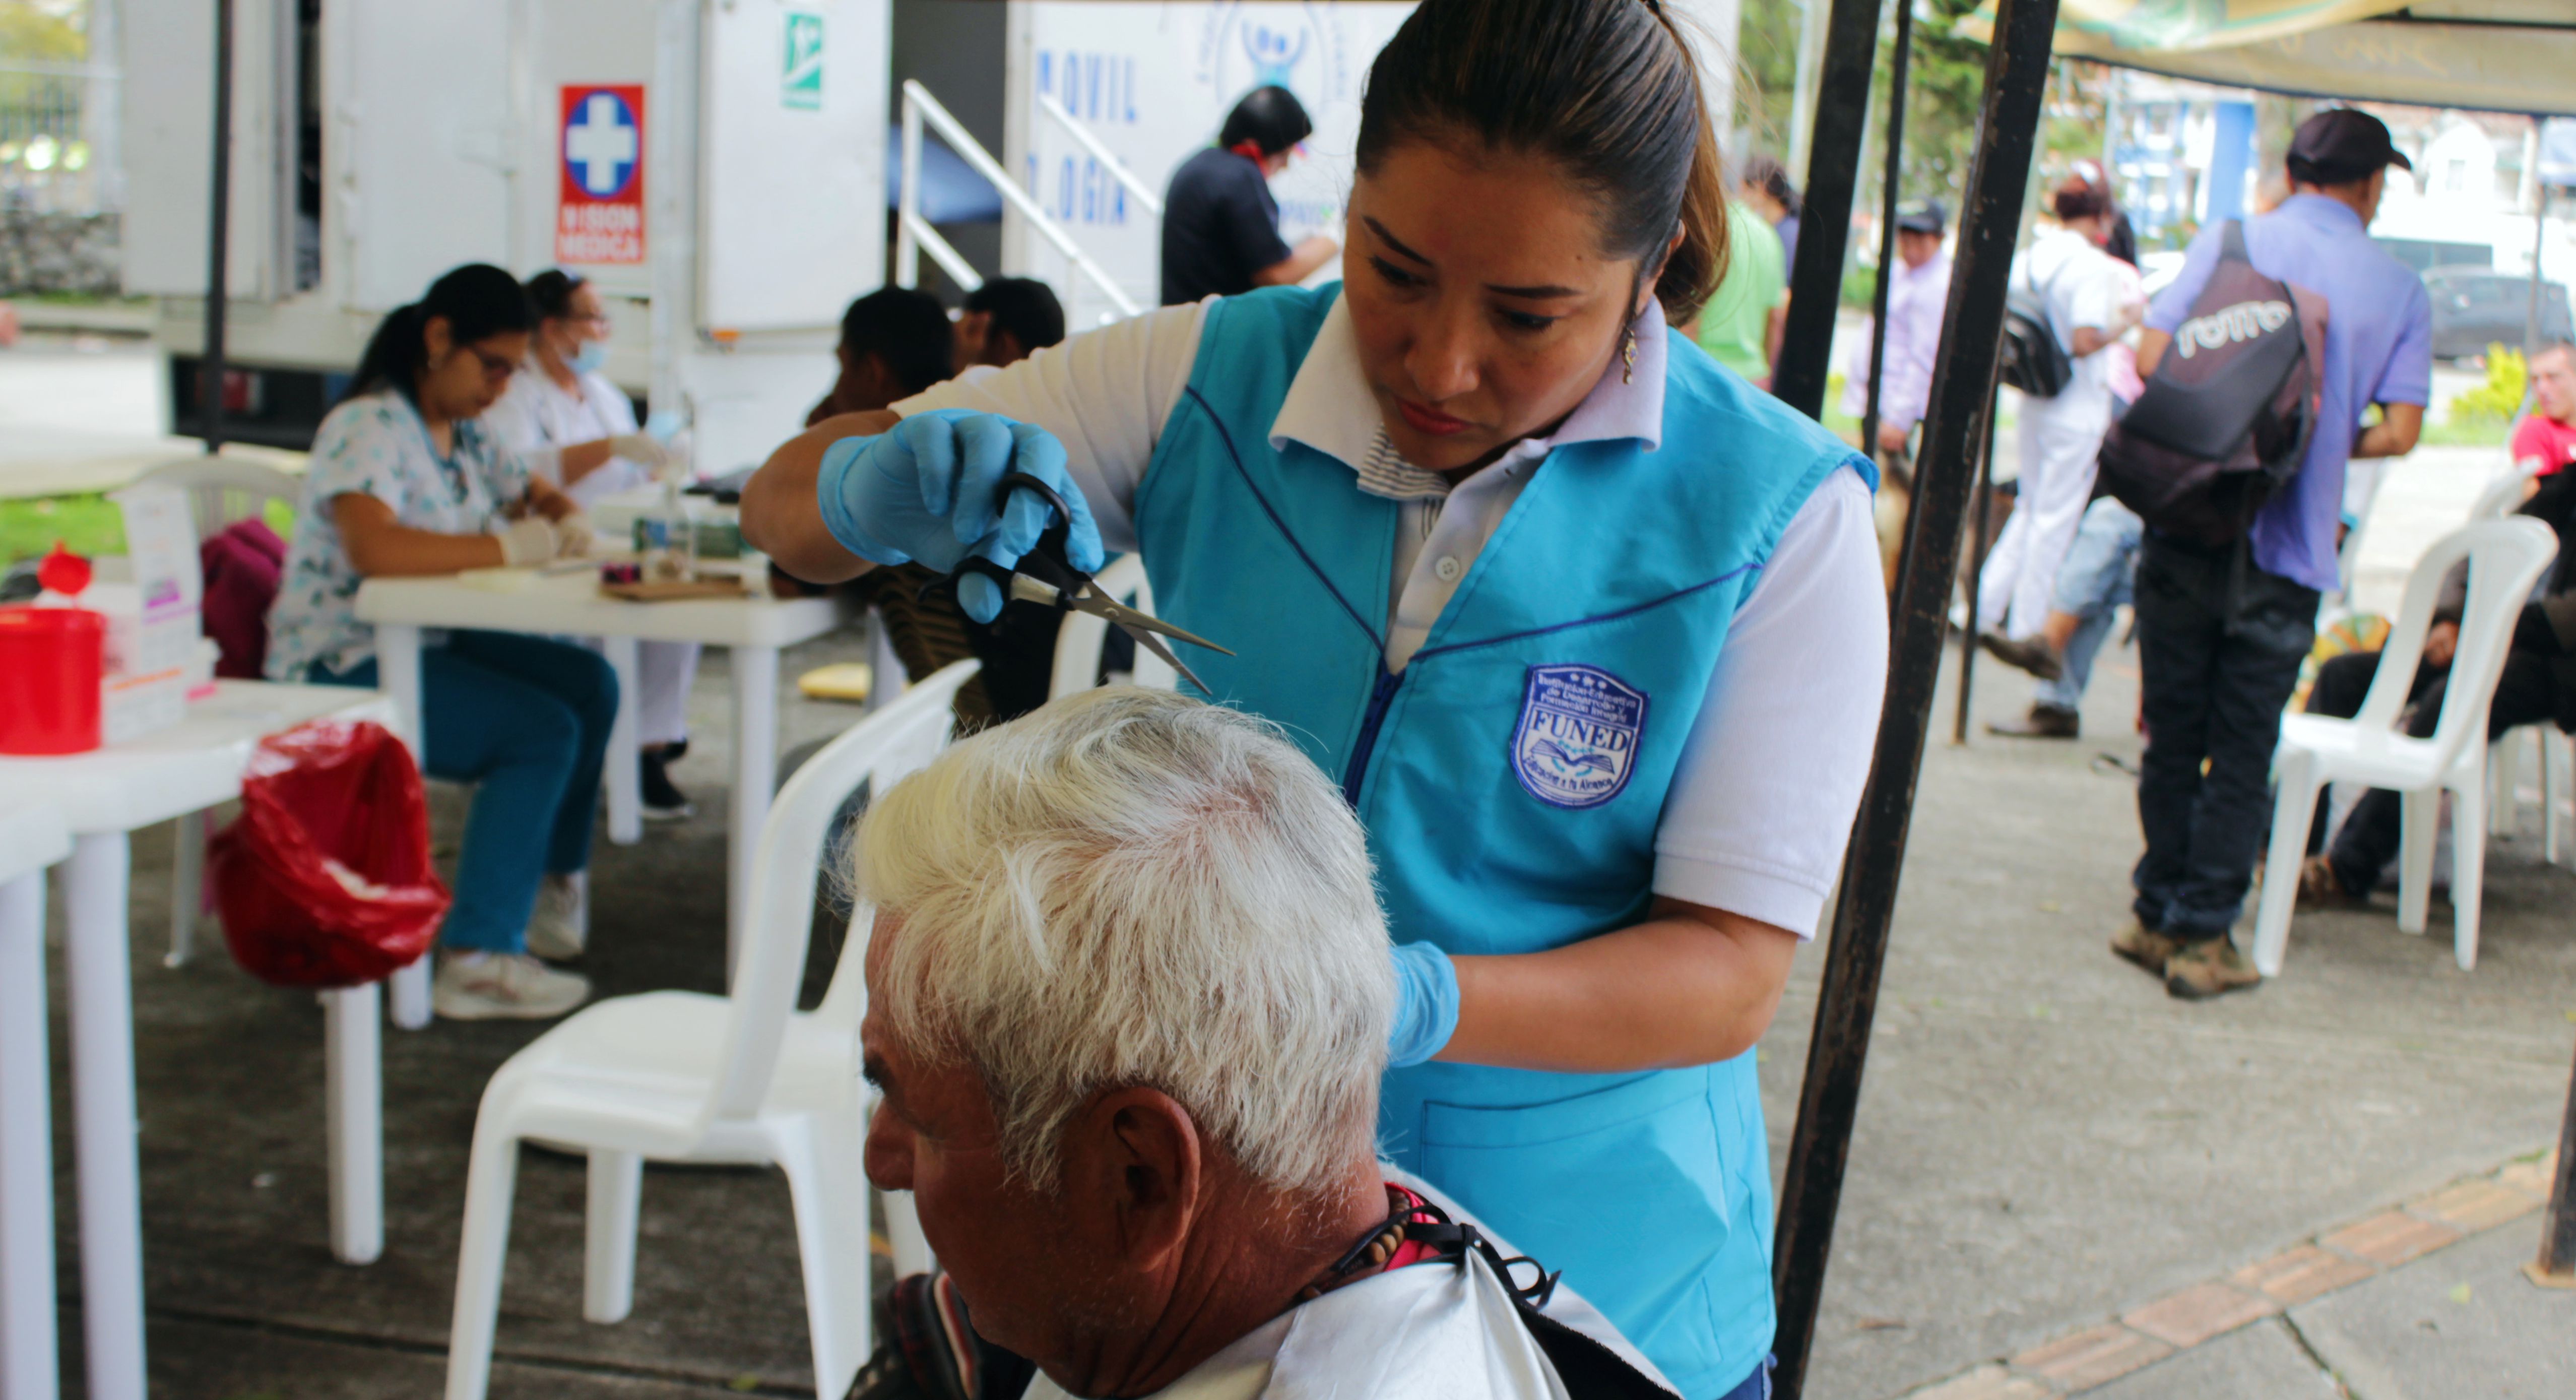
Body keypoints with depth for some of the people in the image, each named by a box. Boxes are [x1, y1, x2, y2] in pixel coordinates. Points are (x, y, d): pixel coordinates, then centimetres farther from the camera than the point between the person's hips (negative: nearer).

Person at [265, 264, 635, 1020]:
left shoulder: (468, 432, 11)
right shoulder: (369, 428, -19)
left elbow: (533, 490, 25)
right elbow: (374, 548, -35)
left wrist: (565, 518, 0)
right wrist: (513, 547, -29)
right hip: (342, 668, -9)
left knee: (589, 685, 1)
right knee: (542, 731, -22)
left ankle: (548, 885, 13)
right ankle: (478, 959, -23)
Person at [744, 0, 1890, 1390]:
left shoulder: (1777, 514, -17)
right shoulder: (1213, 379, -9)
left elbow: (1732, 974, -17)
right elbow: (787, 503, -3)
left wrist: (1411, 1001, -35)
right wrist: (882, 491, -28)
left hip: (1590, 1289, -2)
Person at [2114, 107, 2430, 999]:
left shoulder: (2227, 243, 3)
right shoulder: (2399, 289, 3)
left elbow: (2152, 358, -3)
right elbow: (2399, 431, -3)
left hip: (2184, 527, 1)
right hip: (2287, 550, -1)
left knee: (2171, 736, 11)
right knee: (2242, 755, 6)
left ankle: (2159, 918, 20)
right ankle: (2204, 938, 8)